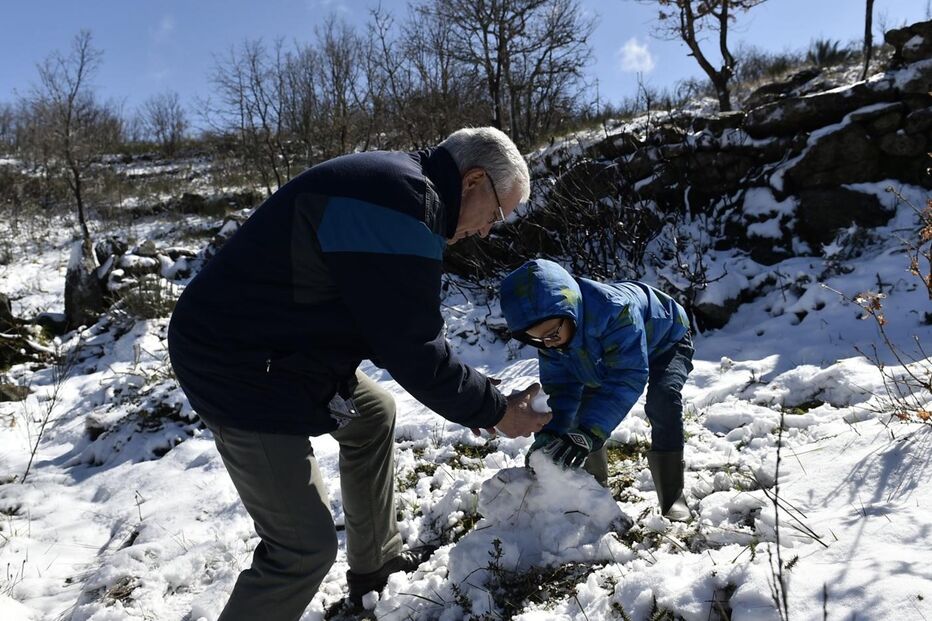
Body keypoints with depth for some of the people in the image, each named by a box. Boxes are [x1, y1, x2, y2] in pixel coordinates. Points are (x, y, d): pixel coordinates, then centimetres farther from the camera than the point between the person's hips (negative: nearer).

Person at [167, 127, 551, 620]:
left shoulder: (396, 181, 10)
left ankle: (376, 564, 39)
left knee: (374, 415, 26)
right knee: (305, 547, -9)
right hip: (240, 372, -11)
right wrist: (494, 410, -7)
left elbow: (393, 328, 14)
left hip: (280, 348, 11)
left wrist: (475, 395, 12)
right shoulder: (405, 199, -23)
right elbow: (414, 350, -21)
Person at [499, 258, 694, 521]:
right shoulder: (549, 335, -24)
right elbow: (560, 388, -19)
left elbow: (628, 377, -48)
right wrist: (549, 432, -37)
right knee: (580, 406, -6)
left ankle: (672, 496, -17)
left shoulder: (615, 309, -46)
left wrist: (588, 433, -55)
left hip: (664, 343, -5)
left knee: (662, 399, -30)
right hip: (607, 355, 6)